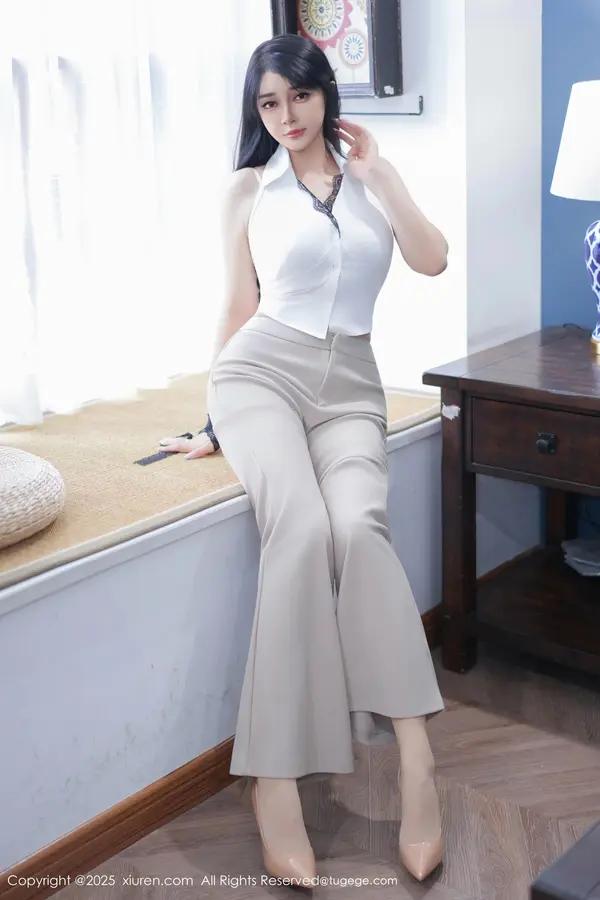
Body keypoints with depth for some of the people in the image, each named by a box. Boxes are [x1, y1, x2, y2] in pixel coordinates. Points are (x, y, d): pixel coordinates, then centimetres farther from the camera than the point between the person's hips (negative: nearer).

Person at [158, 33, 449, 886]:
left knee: (357, 526, -31)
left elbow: (433, 259, 0)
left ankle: (414, 754, -31)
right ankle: (274, 778, -29)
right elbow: (240, 306, 12)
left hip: (349, 386, 2)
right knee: (301, 527, -31)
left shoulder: (369, 176, 15)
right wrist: (216, 421, 12)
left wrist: (376, 170, 1)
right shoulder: (249, 187, 10)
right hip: (262, 371, -2)